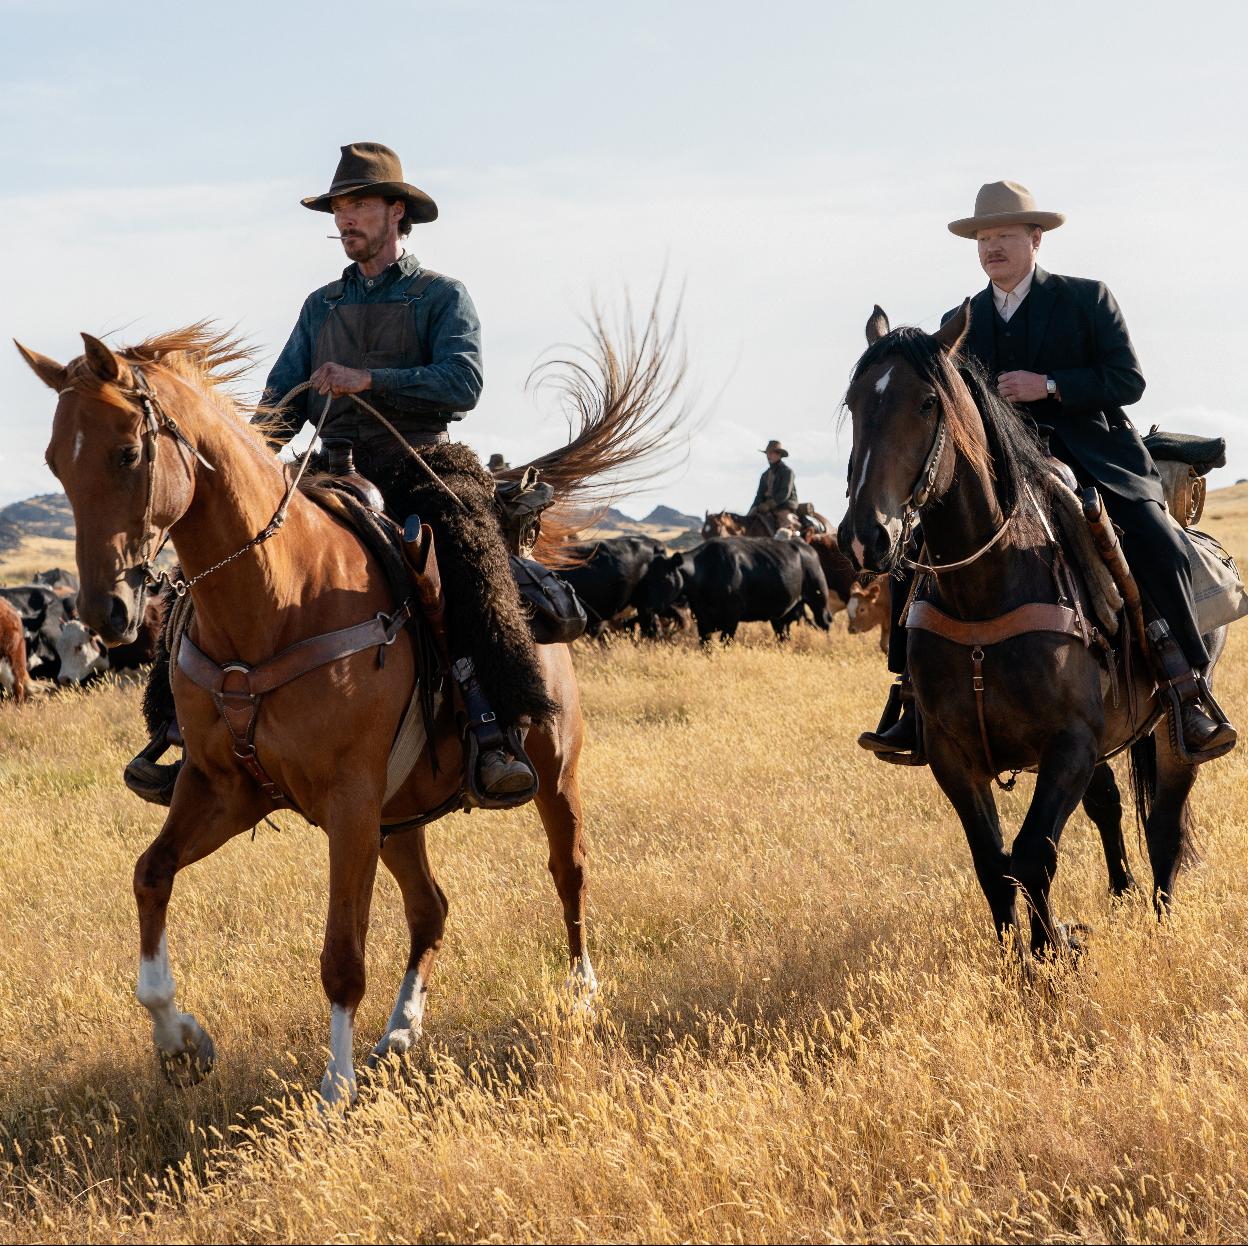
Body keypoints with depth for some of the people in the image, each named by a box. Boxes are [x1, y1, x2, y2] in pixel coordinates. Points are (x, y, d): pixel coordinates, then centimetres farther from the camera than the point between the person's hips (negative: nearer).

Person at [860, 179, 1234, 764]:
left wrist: (1049, 385, -17)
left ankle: (1188, 696, -19)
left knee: (1159, 546, -28)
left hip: (1094, 460, -3)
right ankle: (915, 702, -11)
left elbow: (1128, 380, -5)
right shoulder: (961, 322, 15)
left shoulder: (1087, 299, 3)